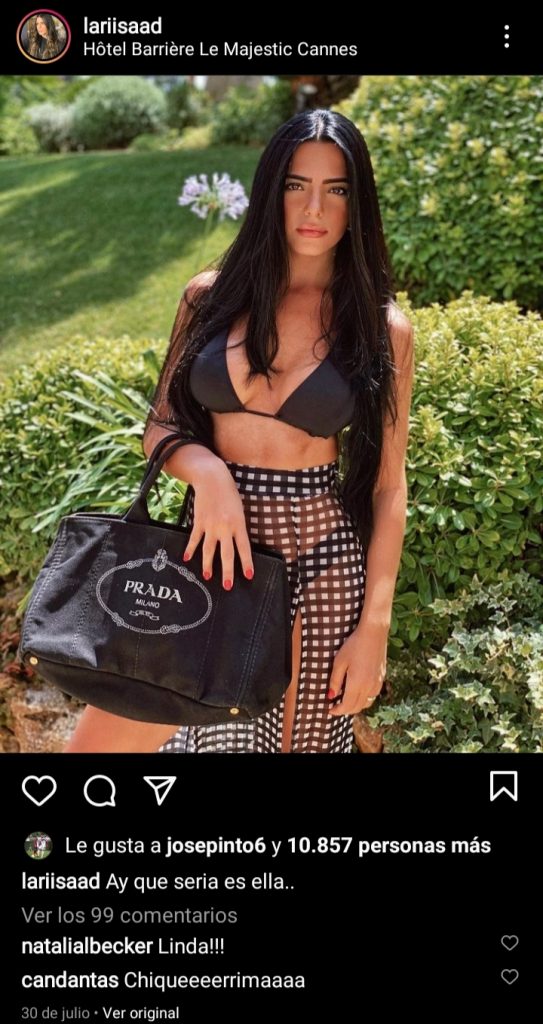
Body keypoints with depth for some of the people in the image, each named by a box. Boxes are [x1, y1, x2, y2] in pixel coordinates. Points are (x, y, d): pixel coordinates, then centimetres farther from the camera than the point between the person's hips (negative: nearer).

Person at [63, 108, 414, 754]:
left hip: (318, 562, -1)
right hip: (211, 547, 2)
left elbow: (387, 488, -1)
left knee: (296, 738, 13)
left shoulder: (382, 328, -1)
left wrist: (373, 628, -6)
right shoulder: (211, 296, 4)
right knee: (101, 739, -4)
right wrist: (207, 471, -16)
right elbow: (159, 427, 7)